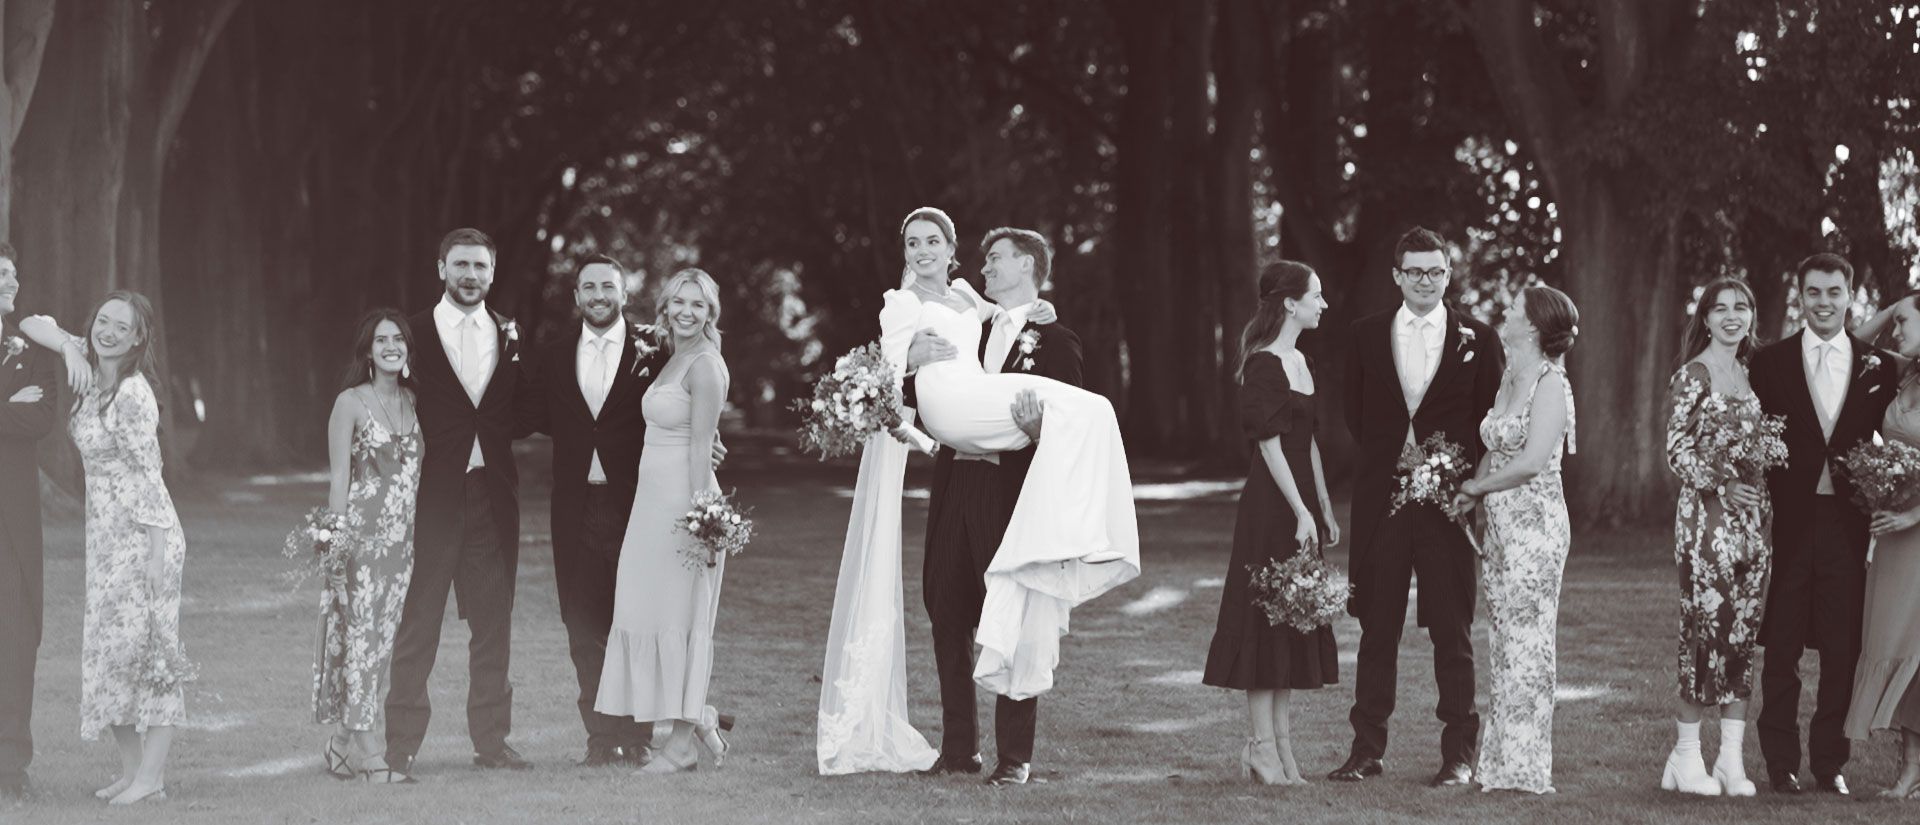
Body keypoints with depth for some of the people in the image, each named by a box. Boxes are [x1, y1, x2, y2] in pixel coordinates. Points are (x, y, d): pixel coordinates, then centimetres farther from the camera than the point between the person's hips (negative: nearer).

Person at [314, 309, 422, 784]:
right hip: (361, 530, -5)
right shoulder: (350, 403, -2)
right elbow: (339, 476, -4)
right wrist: (336, 538, -10)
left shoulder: (413, 403, 12)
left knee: (384, 636, 5)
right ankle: (369, 753, -9)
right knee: (361, 633, -8)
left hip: (405, 536, 5)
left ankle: (344, 746, 12)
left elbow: (418, 473, 13)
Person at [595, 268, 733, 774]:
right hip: (654, 501, 9)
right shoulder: (672, 361, 16)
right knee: (650, 613, 9)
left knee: (676, 614, -5)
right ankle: (698, 721, 15)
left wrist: (698, 517, -21)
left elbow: (702, 446, -17)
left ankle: (682, 743, 1)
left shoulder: (704, 366, -11)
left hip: (682, 500, -9)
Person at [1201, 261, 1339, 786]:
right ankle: (1261, 745, -1)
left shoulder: (1303, 364, 15)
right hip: (1270, 504, -9)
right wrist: (1301, 513, -19)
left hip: (1301, 499, 9)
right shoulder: (1262, 365, -12)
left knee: (1295, 621, 9)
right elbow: (1270, 444, -16)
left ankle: (1280, 742, 13)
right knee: (1266, 620, -5)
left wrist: (1325, 509, 15)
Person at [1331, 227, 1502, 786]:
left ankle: (1459, 754, 8)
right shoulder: (1367, 335, 8)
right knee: (1376, 628, 6)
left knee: (1452, 631, 2)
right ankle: (1367, 750, 12)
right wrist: (1389, 458, 3)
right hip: (1382, 498, 2)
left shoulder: (1477, 339, 3)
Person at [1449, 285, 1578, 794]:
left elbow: (1531, 462, -20)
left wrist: (1475, 487, -8)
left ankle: (1524, 770, 2)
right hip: (1501, 525, 9)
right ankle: (1501, 763, 15)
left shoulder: (1550, 384, -12)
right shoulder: (1511, 378, 14)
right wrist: (1473, 494, 1)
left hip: (1534, 523, -9)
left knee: (1525, 642, -4)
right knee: (1503, 642, 10)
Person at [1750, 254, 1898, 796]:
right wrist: (1764, 502, -9)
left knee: (1843, 649, 5)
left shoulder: (1878, 368, 8)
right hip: (1788, 521, -1)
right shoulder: (1770, 362, 4)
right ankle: (1781, 762, 10)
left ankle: (1830, 763, 14)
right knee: (1781, 649, 2)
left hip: (1848, 522, 1)